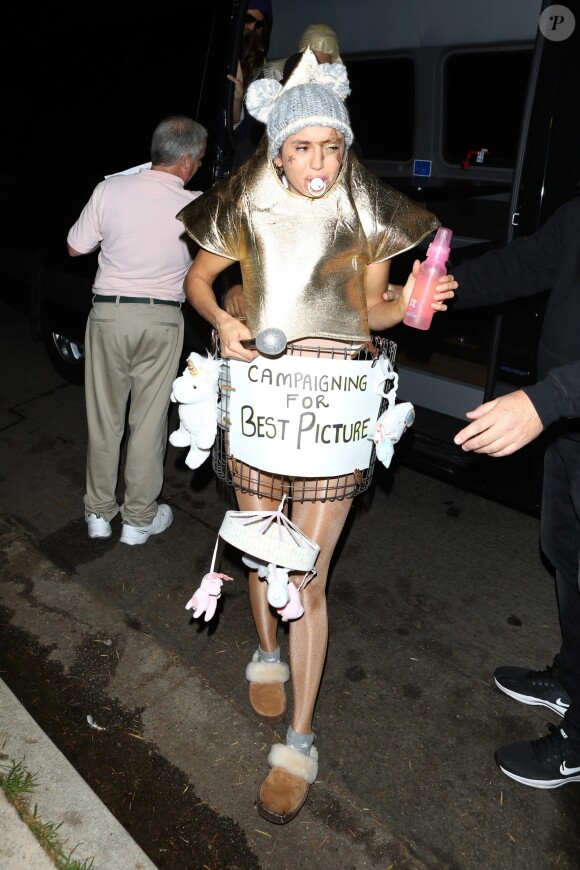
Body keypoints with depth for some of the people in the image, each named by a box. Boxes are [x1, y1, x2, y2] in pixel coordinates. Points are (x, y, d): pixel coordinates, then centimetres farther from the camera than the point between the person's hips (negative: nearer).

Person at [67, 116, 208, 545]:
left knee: (104, 417, 13)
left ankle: (99, 512, 25)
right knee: (149, 421, 8)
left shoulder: (109, 190, -5)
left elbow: (75, 248, 5)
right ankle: (139, 518, 19)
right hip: (161, 320, -1)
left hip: (108, 313, 2)